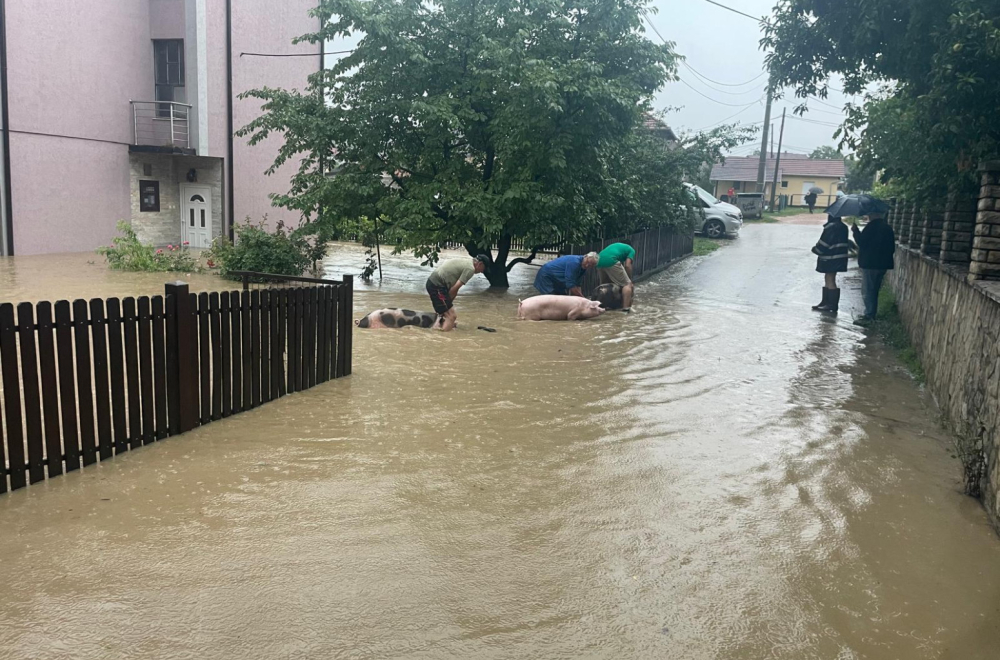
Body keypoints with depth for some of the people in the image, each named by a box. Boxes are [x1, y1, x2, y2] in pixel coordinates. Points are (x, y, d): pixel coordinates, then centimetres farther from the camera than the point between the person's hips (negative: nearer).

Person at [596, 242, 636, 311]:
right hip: (611, 261, -7)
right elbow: (627, 265, 4)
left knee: (605, 284, 27)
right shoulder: (631, 250, 19)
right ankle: (625, 309, -9)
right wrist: (630, 281, 12)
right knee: (627, 284, 0)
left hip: (599, 261, 7)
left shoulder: (618, 247, 40)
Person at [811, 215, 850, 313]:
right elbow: (845, 243, 15)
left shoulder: (830, 227, -19)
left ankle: (832, 305, 1)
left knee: (830, 280, -3)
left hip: (830, 257, -9)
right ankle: (825, 302, 23)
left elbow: (824, 242, -18)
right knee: (829, 279, 16)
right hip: (839, 256, 9)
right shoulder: (843, 227, 9)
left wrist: (816, 250, 0)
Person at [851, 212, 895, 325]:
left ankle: (869, 316, -8)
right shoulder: (888, 228, 12)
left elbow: (861, 242, -16)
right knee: (874, 291, 17)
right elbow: (892, 248, 15)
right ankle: (872, 315, 21)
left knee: (867, 291, -5)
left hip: (870, 264, -8)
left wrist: (855, 231, -3)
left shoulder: (872, 226, -14)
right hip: (883, 264, 8)